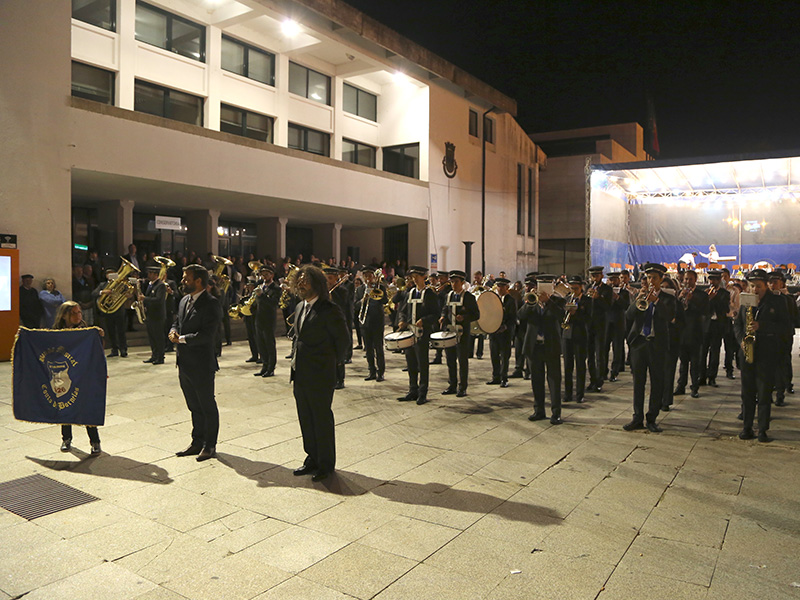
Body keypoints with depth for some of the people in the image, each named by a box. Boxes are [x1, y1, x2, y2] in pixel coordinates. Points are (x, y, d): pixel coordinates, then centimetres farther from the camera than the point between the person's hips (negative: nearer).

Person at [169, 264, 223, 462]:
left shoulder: (211, 304, -15)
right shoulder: (184, 300, 12)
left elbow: (207, 334, -23)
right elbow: (177, 322, 20)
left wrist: (182, 339, -16)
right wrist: (173, 332, -3)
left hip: (201, 365, -8)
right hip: (184, 364, 8)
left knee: (207, 406, 5)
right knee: (194, 407, 18)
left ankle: (210, 446, 17)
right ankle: (197, 443, 30)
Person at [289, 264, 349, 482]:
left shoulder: (329, 310, -14)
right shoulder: (300, 307, 11)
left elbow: (343, 339, -8)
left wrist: (333, 362, 1)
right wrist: (295, 356, 14)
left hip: (320, 376, -8)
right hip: (300, 375, 8)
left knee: (322, 420, 4)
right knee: (306, 419, 16)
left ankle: (326, 464, 19)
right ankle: (312, 459, 32)